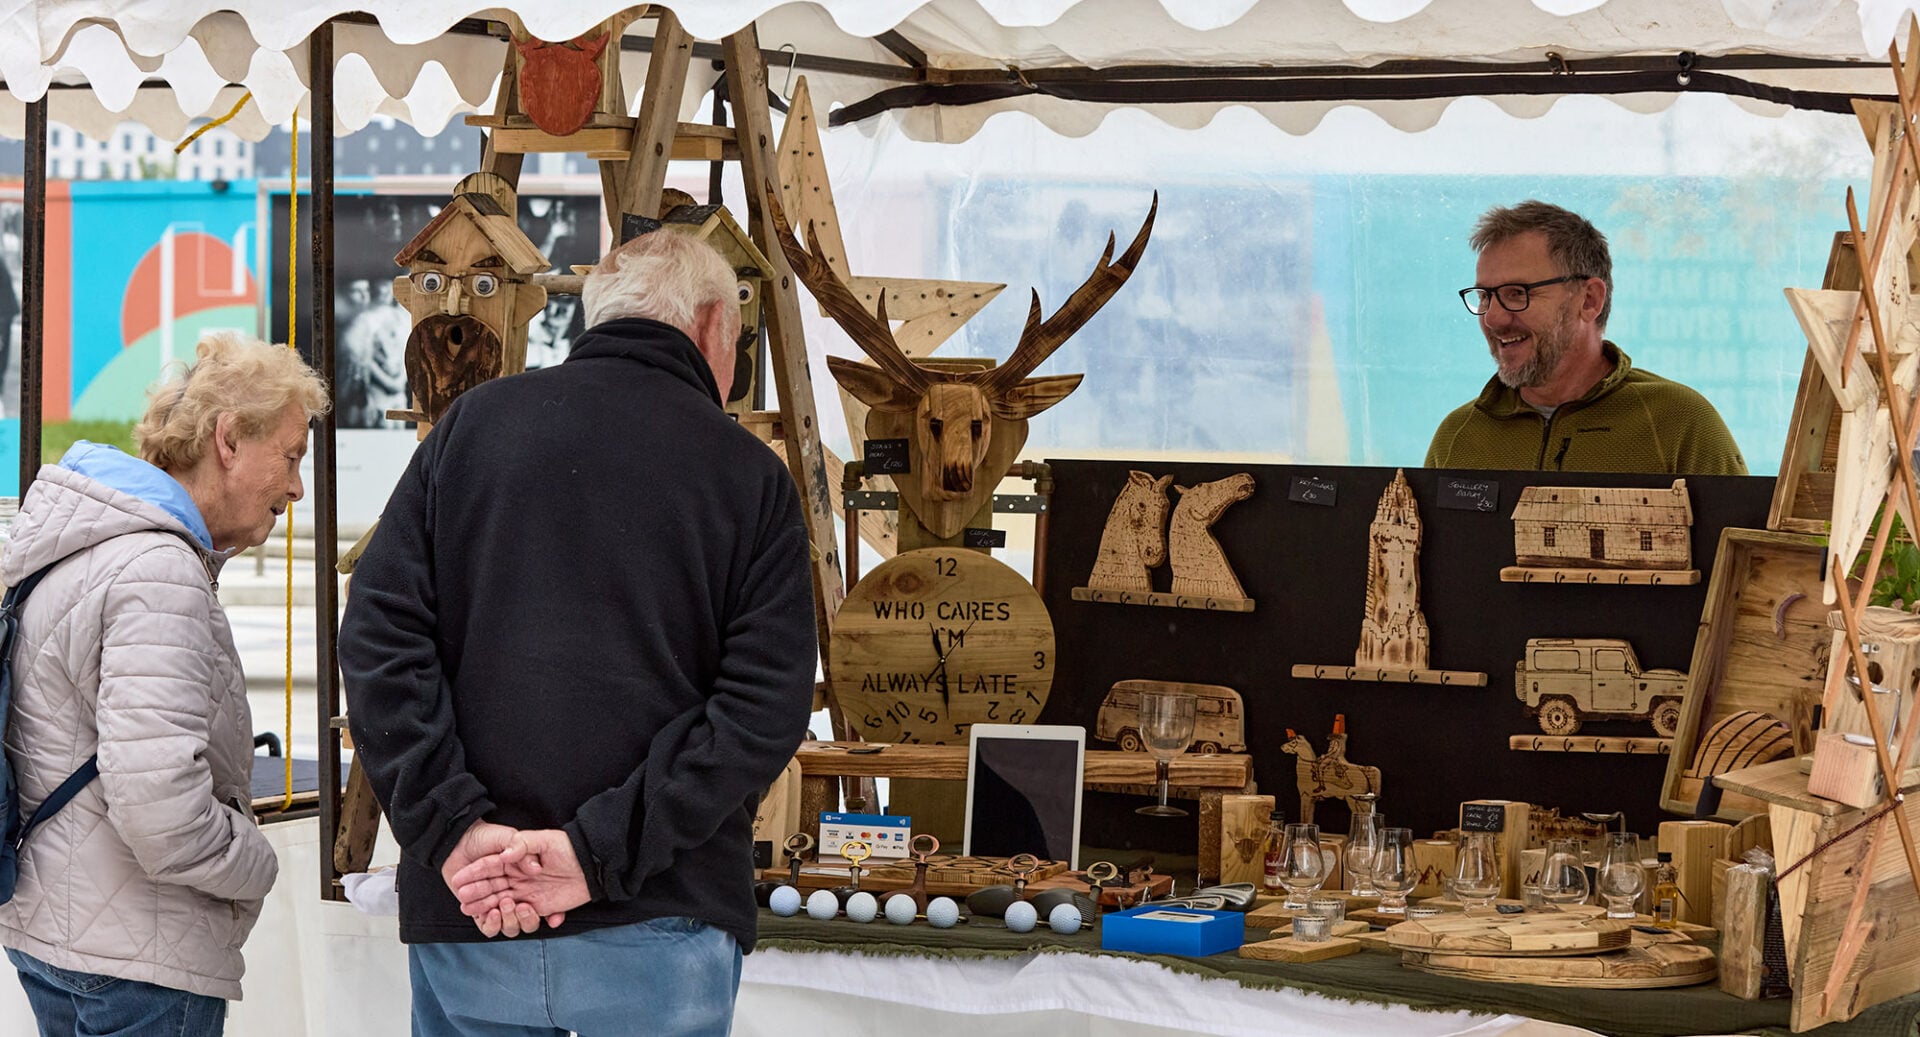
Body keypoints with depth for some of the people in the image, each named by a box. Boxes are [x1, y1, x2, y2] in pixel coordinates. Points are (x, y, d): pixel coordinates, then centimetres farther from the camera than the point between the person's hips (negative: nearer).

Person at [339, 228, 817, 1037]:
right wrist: (600, 852, -12)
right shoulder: (749, 475, 2)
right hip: (660, 928, -2)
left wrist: (453, 827, -7)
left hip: (466, 916, 2)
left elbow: (379, 636, -2)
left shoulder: (472, 423, 8)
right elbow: (765, 707, -9)